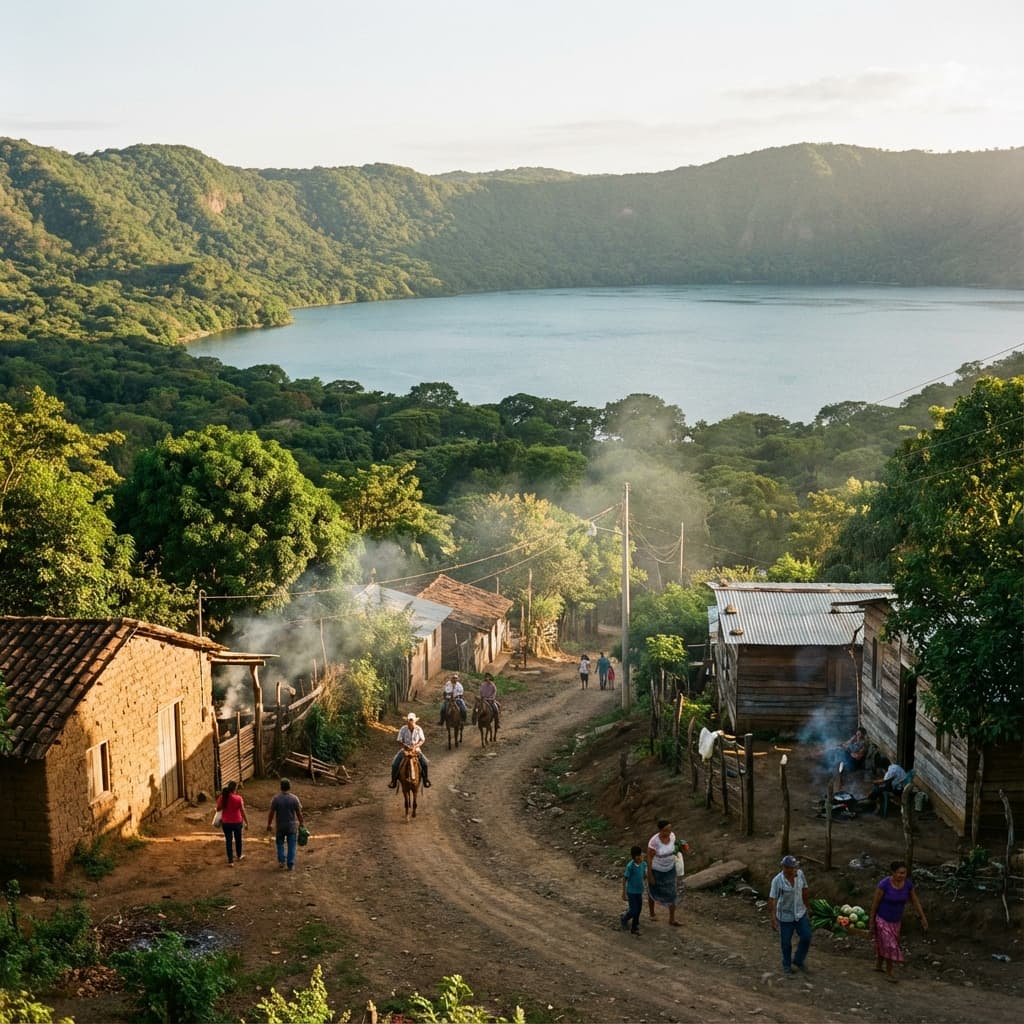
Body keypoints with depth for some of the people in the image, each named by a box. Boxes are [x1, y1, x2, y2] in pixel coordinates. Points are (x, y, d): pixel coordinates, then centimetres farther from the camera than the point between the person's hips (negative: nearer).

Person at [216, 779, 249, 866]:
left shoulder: (222, 798, -11)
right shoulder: (238, 798, -18)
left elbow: (218, 809, 2)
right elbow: (242, 811, -12)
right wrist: (246, 822, -1)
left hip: (226, 823, 1)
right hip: (237, 822, -1)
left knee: (228, 841, 11)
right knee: (238, 839, 22)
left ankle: (230, 861, 13)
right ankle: (239, 855, 42)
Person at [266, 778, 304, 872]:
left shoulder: (276, 799, -10)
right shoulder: (294, 798, -9)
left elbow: (271, 813, -6)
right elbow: (299, 813, -5)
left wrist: (269, 825, 6)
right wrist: (302, 824, 8)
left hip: (280, 826, 0)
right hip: (292, 826, 0)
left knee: (280, 843, 20)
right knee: (291, 846, 7)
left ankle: (281, 861, 12)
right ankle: (291, 865, 8)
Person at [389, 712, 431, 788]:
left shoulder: (418, 729, -8)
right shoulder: (403, 729, -10)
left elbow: (422, 740, -3)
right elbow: (399, 740, -7)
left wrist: (416, 746, -21)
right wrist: (405, 745, -25)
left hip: (416, 750, 0)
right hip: (405, 750, 0)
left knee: (425, 764, -18)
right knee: (394, 764, -18)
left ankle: (426, 780, 7)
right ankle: (394, 781, 4)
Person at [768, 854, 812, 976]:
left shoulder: (800, 874, -13)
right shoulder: (777, 881, -27)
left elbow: (804, 890, 3)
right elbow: (772, 900, -28)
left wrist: (806, 906, 13)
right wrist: (773, 920, -31)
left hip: (800, 913, 4)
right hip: (785, 917, -4)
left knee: (806, 937, 8)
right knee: (786, 943, 10)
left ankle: (798, 960, 34)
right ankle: (787, 967, 34)